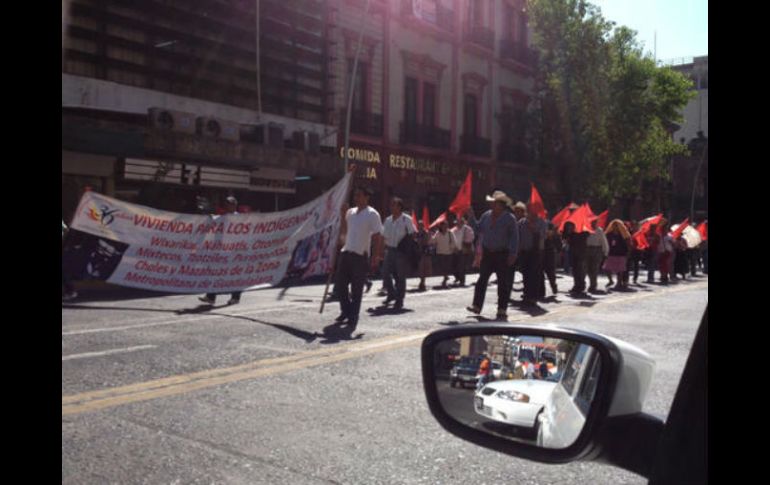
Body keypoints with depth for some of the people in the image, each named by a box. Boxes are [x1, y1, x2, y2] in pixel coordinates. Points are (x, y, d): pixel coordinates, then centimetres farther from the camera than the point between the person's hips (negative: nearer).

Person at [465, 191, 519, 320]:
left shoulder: (509, 218, -7)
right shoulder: (486, 215, 7)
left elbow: (514, 237, -8)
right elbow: (478, 229, 14)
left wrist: (513, 254, -13)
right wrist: (471, 217, 2)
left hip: (502, 255, -5)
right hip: (487, 253, 5)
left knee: (503, 283, 0)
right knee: (482, 280, 6)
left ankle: (501, 310, 7)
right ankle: (477, 306, 13)